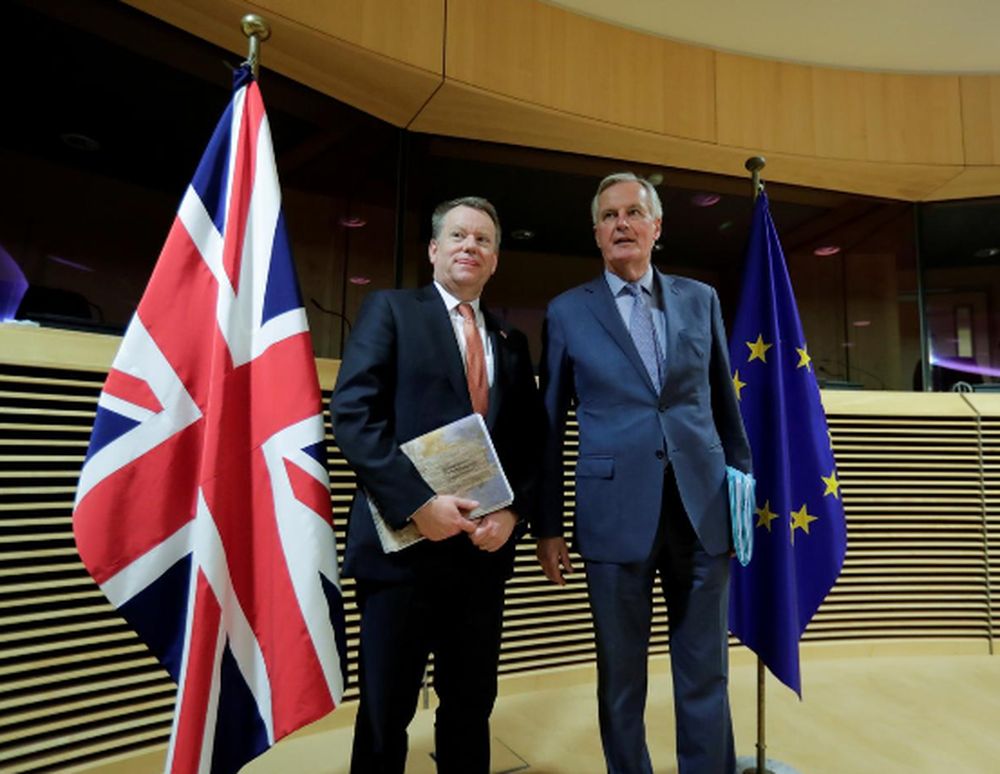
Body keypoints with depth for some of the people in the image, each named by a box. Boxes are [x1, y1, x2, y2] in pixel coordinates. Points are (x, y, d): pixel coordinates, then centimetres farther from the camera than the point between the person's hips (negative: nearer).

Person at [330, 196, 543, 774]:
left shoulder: (511, 342, 15)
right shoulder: (390, 309, 3)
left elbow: (532, 441, 11)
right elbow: (352, 412, -10)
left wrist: (514, 512, -6)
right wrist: (416, 502, -18)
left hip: (485, 549, 4)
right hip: (403, 543, -4)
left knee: (471, 707, 17)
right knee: (385, 712, 10)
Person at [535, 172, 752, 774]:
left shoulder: (700, 299, 9)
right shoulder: (568, 312, 3)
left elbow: (725, 403, 14)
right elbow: (551, 427, 3)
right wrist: (548, 527, 2)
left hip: (703, 509, 2)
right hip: (616, 513, -2)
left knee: (707, 674, 12)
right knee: (621, 676, 11)